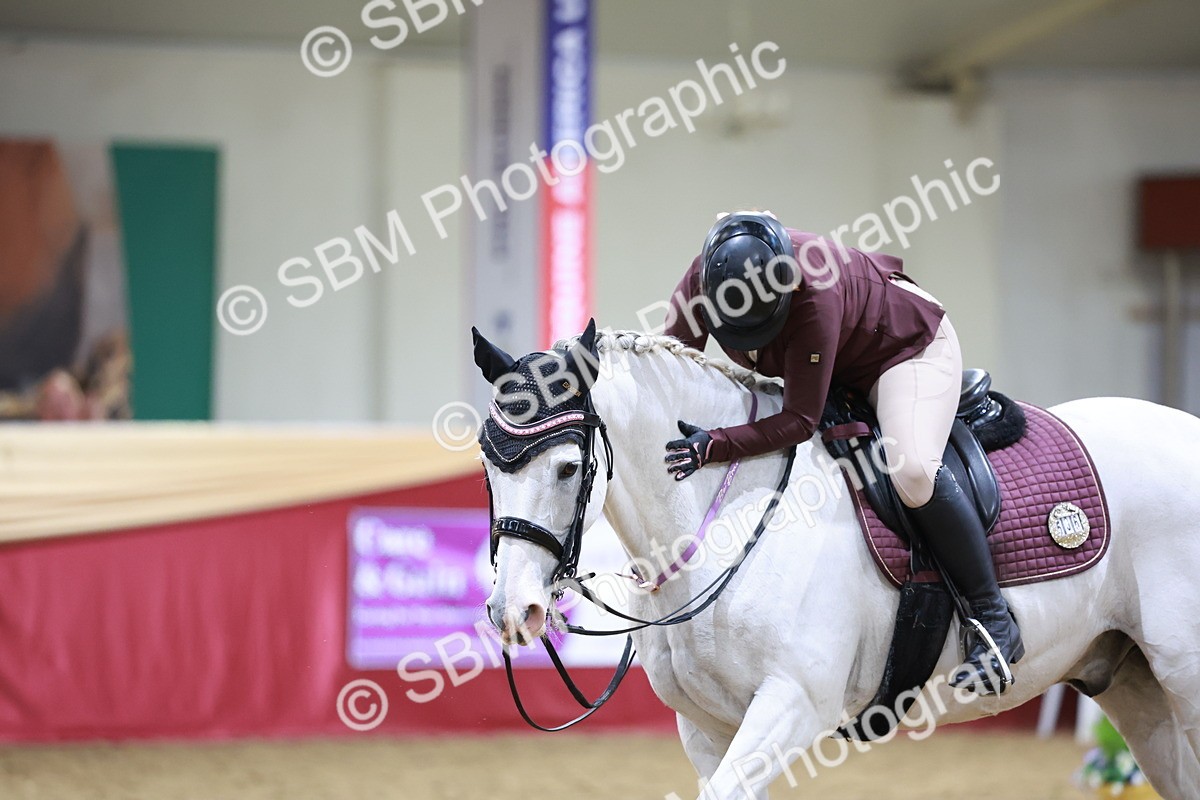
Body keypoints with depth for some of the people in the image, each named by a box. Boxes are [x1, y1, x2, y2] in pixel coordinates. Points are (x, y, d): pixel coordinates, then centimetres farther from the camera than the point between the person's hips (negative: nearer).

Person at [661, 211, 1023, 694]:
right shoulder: (701, 281, -24)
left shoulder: (815, 295, -42)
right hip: (834, 369, 8)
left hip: (908, 344, -8)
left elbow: (799, 421, -38)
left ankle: (995, 620, -19)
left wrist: (715, 447, -49)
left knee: (912, 471, -30)